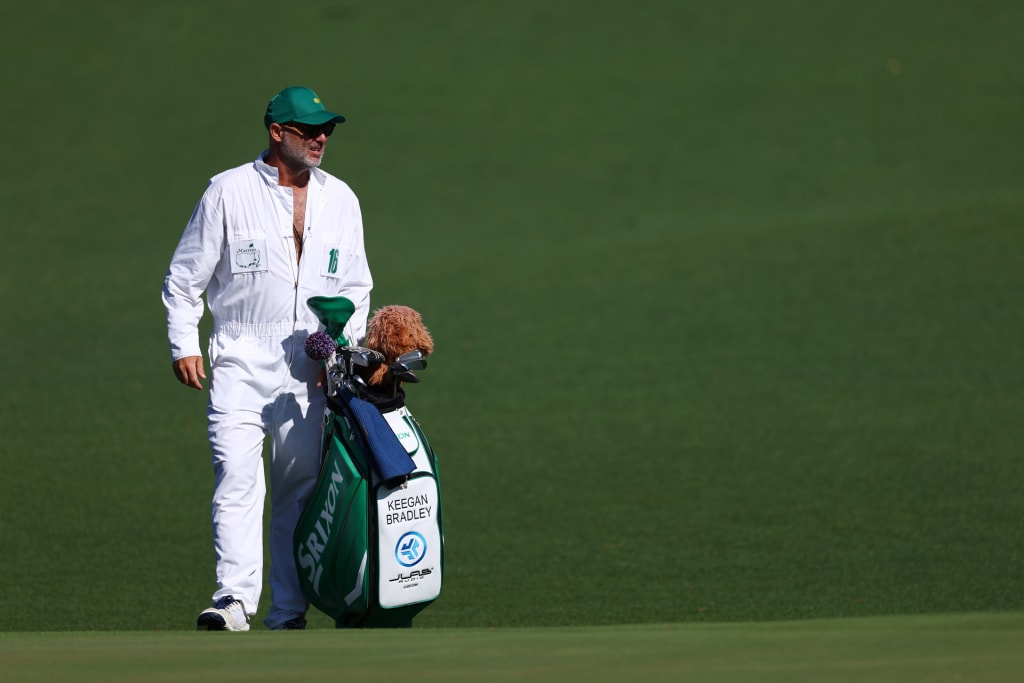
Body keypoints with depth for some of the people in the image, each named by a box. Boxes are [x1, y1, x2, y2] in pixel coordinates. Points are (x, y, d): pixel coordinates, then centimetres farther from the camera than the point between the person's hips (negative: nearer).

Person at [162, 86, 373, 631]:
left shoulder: (340, 199, 10)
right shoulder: (228, 192, -1)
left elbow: (356, 288, 17)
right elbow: (184, 278, 4)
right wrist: (183, 346, -4)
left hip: (310, 365, 3)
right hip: (240, 358, -3)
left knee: (300, 487, 4)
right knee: (237, 476, -17)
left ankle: (288, 614, 9)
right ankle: (234, 600, -22)